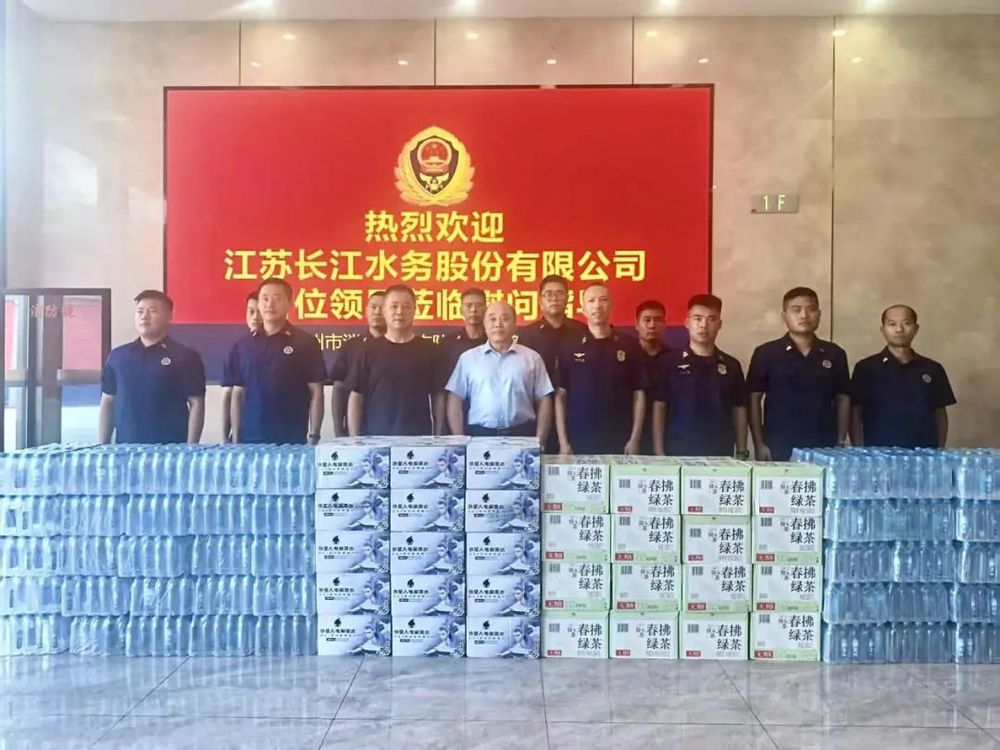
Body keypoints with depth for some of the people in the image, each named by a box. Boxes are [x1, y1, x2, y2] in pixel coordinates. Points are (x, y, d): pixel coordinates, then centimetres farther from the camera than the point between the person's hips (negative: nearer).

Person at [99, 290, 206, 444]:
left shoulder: (185, 356, -1)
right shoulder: (117, 355, 10)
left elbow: (196, 404, -4)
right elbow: (107, 402, 14)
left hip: (170, 449, -3)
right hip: (125, 448, 3)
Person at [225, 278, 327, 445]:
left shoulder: (306, 342, -1)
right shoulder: (243, 345, 8)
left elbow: (316, 393, -1)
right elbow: (238, 393, 11)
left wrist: (313, 437, -6)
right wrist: (236, 438, 6)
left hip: (292, 441, -2)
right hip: (250, 439, 3)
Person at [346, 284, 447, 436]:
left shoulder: (429, 350, 4)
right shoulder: (369, 350, 4)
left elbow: (438, 397, 5)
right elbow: (356, 397, 4)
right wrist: (354, 440, -2)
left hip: (419, 438, 0)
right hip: (375, 437, 0)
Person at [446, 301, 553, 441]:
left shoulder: (532, 357, 8)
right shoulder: (468, 358, 7)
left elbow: (543, 401, 7)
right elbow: (455, 402, 5)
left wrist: (539, 442, -2)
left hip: (522, 436, 0)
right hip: (479, 435, 0)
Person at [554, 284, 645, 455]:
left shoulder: (630, 346, 3)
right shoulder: (569, 348, 3)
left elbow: (639, 394, 3)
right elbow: (560, 396, 3)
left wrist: (635, 439, -3)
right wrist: (563, 441, -3)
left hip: (620, 442, 0)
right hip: (578, 441, 0)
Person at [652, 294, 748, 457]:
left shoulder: (731, 366, 8)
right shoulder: (670, 362, 1)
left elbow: (739, 411, 10)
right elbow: (659, 408, 0)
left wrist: (741, 452, 4)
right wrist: (659, 454, -5)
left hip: (720, 454, 2)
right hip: (678, 453, -2)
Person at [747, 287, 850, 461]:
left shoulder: (835, 354, 8)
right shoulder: (766, 353, 0)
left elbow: (843, 399, 12)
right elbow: (754, 399, 0)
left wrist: (841, 442, 4)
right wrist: (759, 445, -6)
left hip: (824, 450, 2)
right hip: (779, 450, -2)